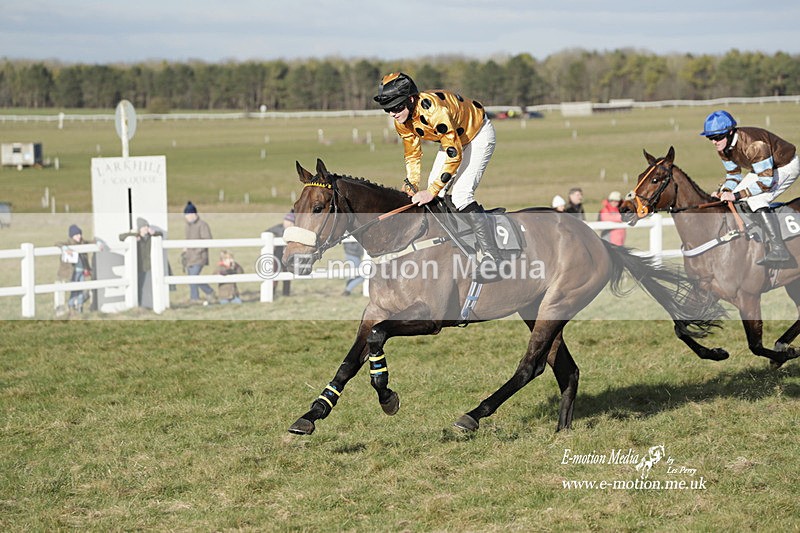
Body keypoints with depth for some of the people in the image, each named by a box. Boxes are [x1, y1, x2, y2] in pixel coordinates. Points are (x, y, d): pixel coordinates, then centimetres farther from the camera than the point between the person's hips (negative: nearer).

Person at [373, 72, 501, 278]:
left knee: (460, 195, -21)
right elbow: (412, 155, 2)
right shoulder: (402, 120, -13)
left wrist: (432, 191, -33)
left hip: (479, 135, -9)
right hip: (453, 139, 9)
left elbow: (454, 156, -34)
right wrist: (413, 186, -10)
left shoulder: (433, 110, -38)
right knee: (435, 198, 1)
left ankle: (492, 255, -15)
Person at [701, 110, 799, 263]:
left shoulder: (753, 145, -38)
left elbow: (766, 180, -36)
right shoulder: (723, 147, -11)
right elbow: (733, 174, 2)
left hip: (787, 166, -9)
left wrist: (736, 195, -37)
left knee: (755, 199, -25)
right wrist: (723, 191, -18)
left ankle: (778, 250, -26)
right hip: (764, 168, 9)